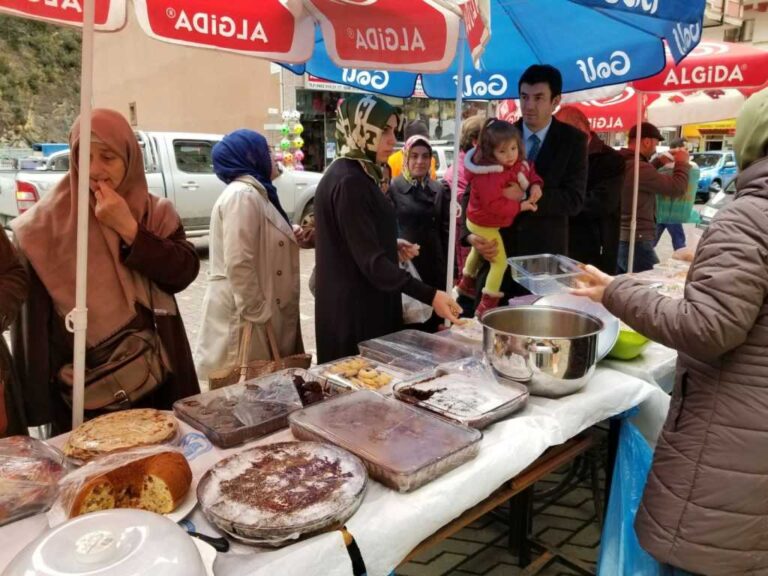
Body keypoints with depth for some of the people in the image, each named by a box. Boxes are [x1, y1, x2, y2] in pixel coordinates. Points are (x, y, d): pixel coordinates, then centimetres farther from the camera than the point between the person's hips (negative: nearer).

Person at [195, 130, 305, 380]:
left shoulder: (255, 192, 15)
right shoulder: (242, 195, -16)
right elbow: (238, 264, -24)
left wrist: (290, 239, 10)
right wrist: (258, 312, -19)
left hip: (264, 313, 10)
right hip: (245, 316, -10)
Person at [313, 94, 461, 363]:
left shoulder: (354, 175, 12)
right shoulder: (349, 182, -20)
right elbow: (371, 260, -25)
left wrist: (392, 246, 18)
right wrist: (429, 295, -29)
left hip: (363, 306, 10)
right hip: (355, 312, -10)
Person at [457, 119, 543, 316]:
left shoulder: (517, 163, -8)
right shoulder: (489, 176, -36)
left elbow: (530, 170, 9)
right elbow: (494, 205, -38)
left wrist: (535, 185, -12)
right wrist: (521, 206, -31)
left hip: (482, 221, 10)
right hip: (485, 225, -10)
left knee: (479, 251, 31)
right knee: (500, 261, -6)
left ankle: (467, 283, 57)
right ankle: (486, 306, 2)